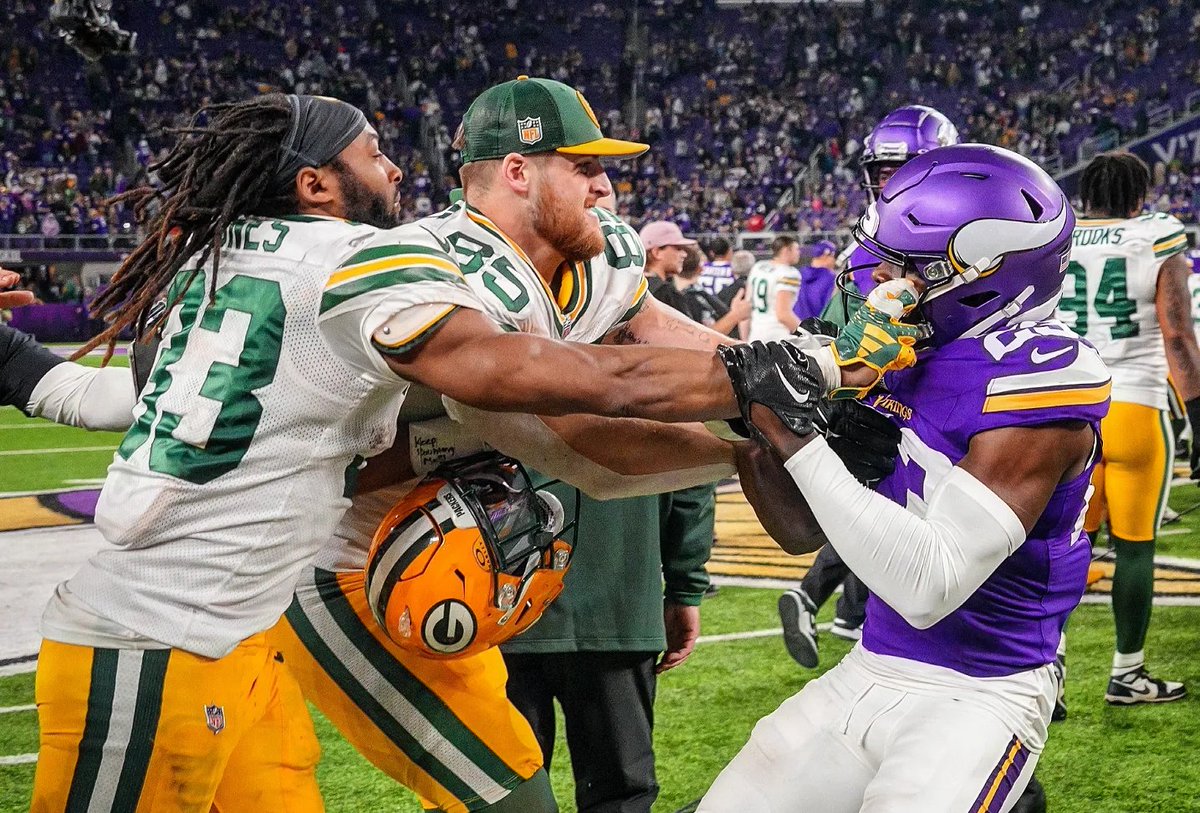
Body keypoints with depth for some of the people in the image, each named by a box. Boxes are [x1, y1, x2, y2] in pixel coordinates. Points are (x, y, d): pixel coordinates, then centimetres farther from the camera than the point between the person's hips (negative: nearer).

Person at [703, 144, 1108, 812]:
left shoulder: (1036, 380, -19)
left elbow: (930, 587, -27)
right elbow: (809, 530, 11)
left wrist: (801, 441, -25)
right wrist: (755, 429, -7)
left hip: (978, 698, -7)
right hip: (867, 676, 7)